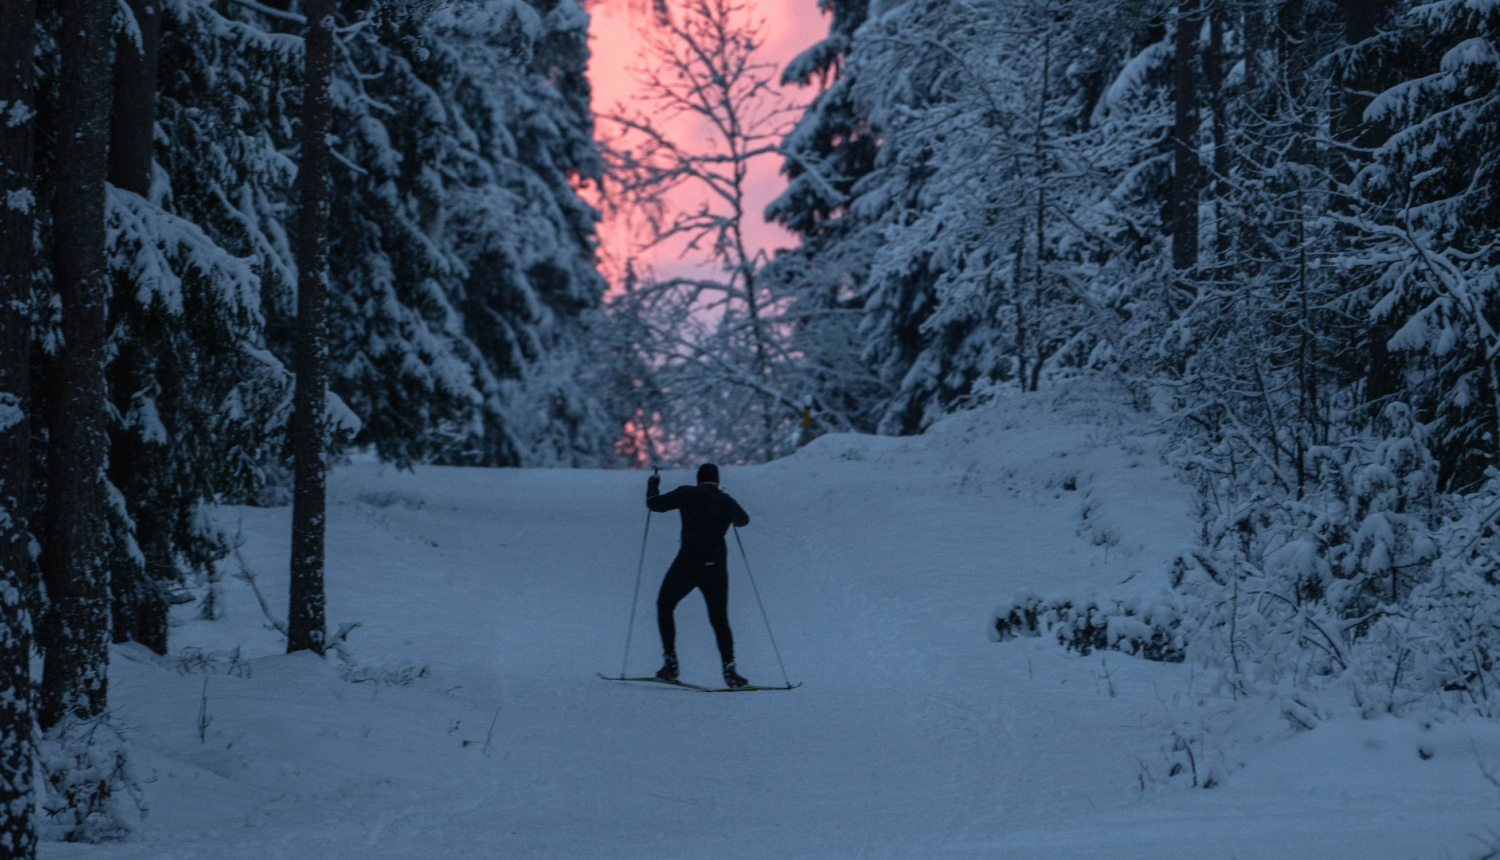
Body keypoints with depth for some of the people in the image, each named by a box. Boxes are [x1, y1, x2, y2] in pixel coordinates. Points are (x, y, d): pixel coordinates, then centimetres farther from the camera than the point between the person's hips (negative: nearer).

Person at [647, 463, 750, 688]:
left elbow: (655, 504, -3)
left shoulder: (688, 494, -4)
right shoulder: (727, 501, 9)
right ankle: (729, 670, -4)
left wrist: (652, 486, 16)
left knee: (665, 605, 17)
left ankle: (670, 663, 7)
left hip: (689, 562, -3)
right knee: (719, 619, 14)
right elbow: (743, 520, 29)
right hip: (717, 566, 3)